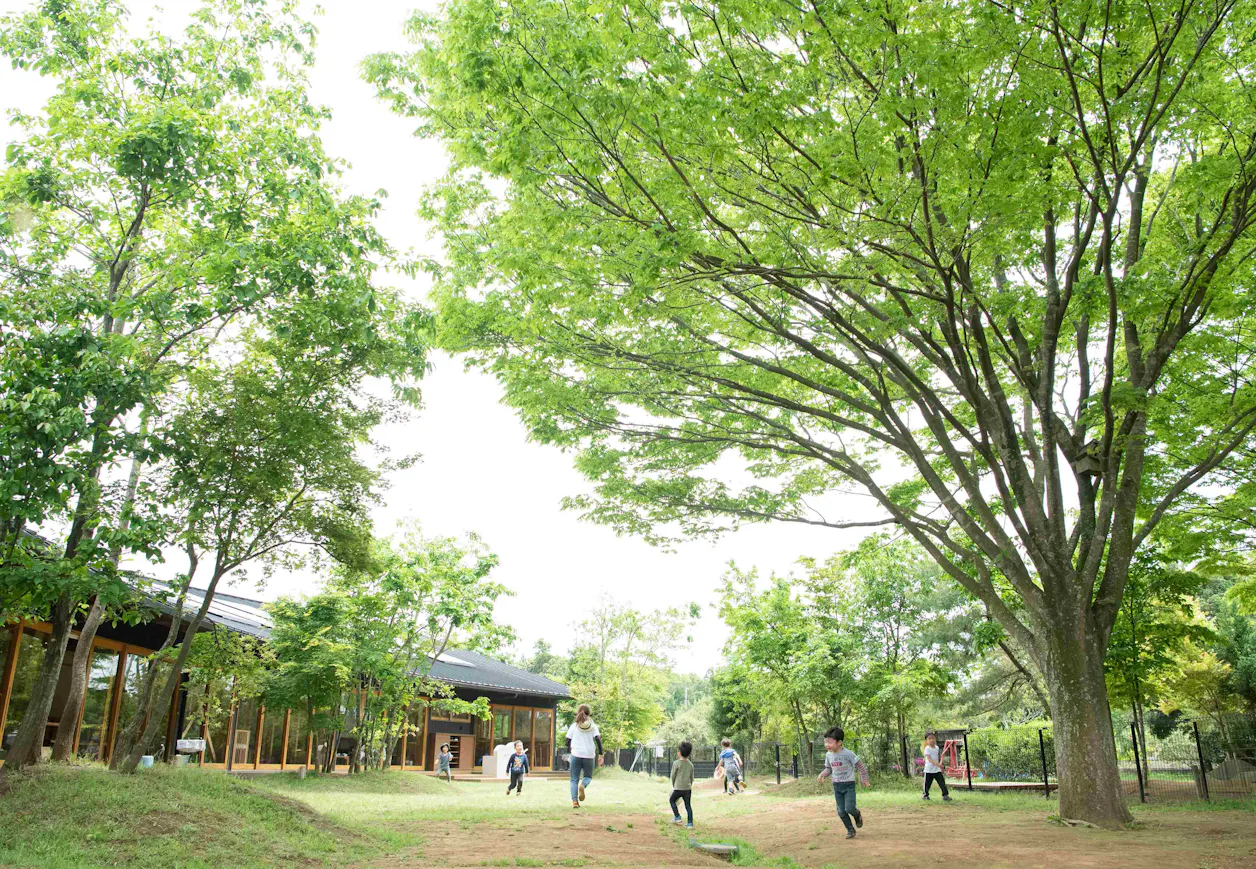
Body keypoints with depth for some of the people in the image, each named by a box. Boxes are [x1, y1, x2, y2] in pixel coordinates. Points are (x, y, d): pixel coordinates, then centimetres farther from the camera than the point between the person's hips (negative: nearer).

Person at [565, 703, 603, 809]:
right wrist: (600, 755, -4)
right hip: (589, 756, 0)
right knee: (588, 776, 17)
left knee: (574, 779, 7)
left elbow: (568, 741, 4)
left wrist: (569, 749, 24)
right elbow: (598, 739, -7)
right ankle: (582, 785, -17)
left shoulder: (574, 726, 4)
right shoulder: (593, 726, 4)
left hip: (576, 755, 0)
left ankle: (574, 801, -10)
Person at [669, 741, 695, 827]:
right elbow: (692, 777, 12)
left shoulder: (676, 763, -9)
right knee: (688, 805, 9)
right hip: (688, 788, 4)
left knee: (672, 800, 18)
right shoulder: (690, 764, 6)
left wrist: (673, 785, 13)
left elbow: (673, 776, -3)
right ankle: (690, 823, 6)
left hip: (678, 788, -4)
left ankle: (677, 817, 12)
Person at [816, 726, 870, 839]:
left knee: (849, 809, -15)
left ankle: (857, 814, 20)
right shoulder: (828, 755, 0)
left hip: (849, 785, -5)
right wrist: (822, 775, -6)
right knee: (841, 811, 2)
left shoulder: (848, 754, -17)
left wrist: (864, 780, -4)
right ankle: (850, 830, 21)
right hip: (836, 786, 5)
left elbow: (860, 766, -8)